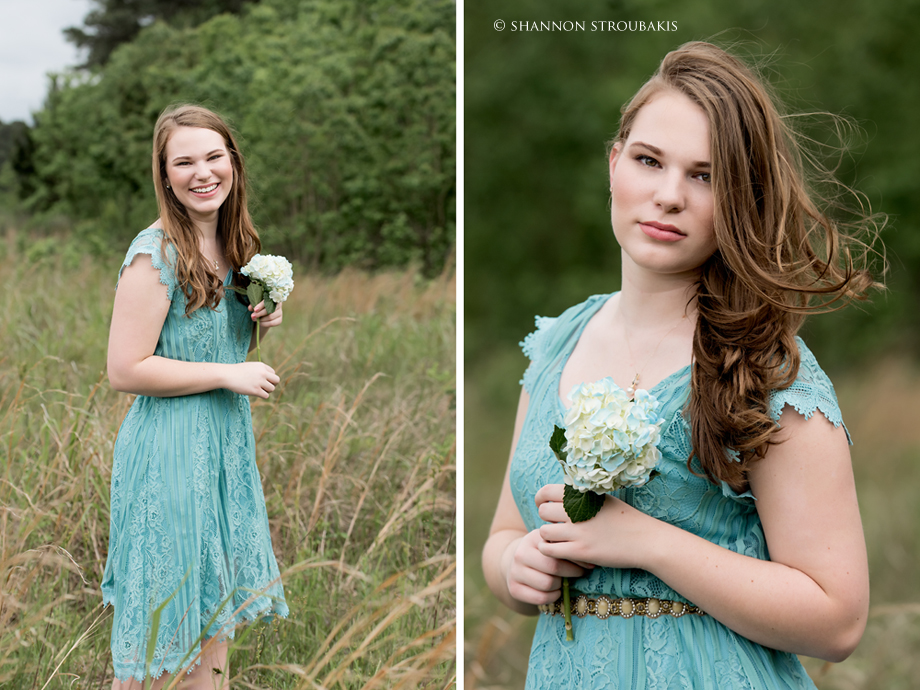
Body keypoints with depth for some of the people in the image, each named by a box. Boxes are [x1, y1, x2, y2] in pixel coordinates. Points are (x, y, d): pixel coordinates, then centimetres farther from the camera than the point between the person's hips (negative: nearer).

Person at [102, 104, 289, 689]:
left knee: (218, 604, 17)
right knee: (164, 624, 4)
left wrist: (261, 323, -1)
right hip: (169, 449, -8)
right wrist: (229, 375, -17)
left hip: (228, 442, 8)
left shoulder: (233, 246, 7)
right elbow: (125, 370, -21)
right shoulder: (156, 254, -18)